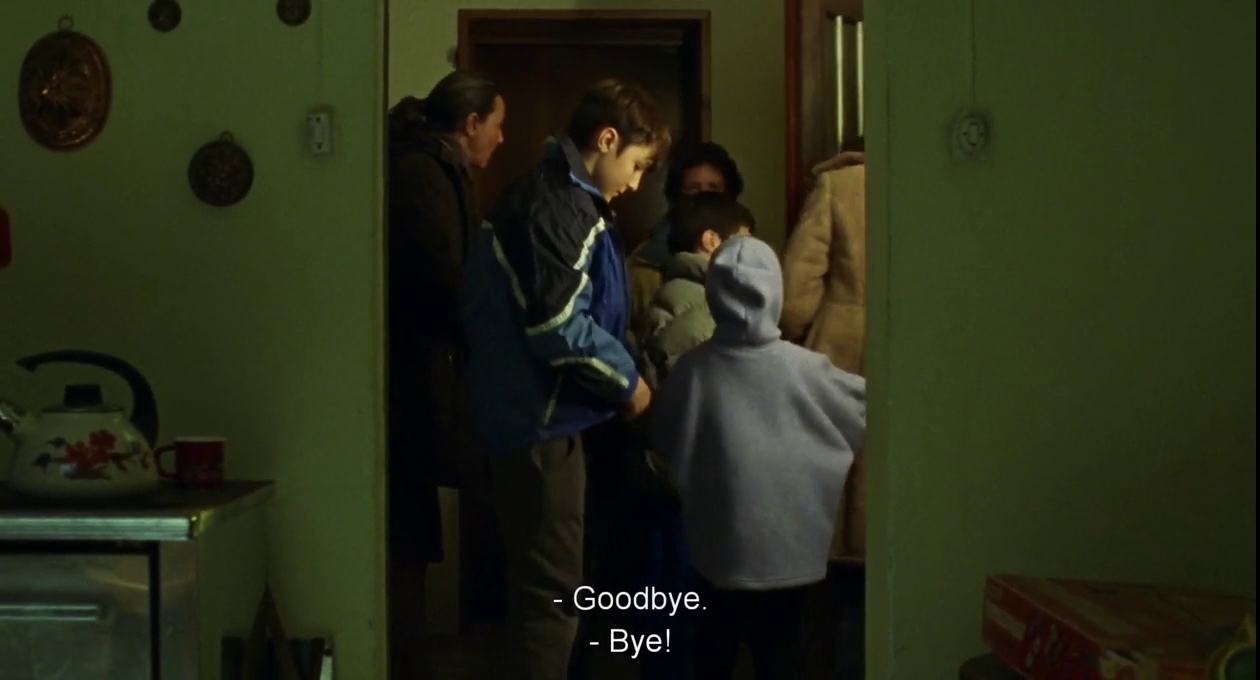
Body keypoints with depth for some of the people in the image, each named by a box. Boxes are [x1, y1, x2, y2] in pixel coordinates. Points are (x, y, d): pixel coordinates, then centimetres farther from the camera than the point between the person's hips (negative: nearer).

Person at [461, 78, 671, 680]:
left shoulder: (557, 196, 15)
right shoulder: (556, 203, -17)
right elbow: (557, 324, -24)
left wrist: (615, 372, 12)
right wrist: (625, 379, -12)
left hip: (536, 415, 10)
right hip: (540, 421, -10)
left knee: (542, 582, 18)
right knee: (552, 588, -3)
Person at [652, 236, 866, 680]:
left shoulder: (692, 370, -10)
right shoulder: (802, 369, -12)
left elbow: (666, 445, 5)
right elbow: (864, 408, 2)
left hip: (717, 546, 1)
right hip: (786, 548, -1)